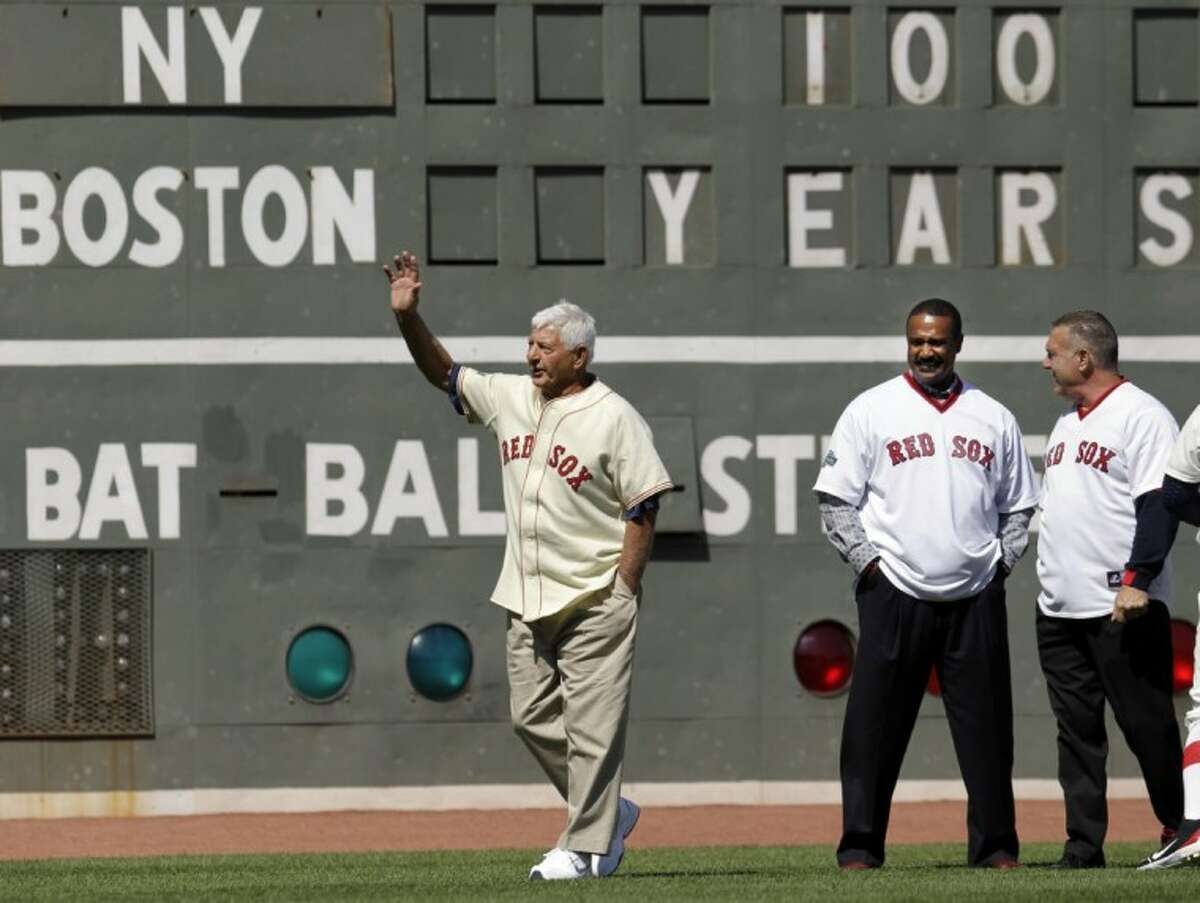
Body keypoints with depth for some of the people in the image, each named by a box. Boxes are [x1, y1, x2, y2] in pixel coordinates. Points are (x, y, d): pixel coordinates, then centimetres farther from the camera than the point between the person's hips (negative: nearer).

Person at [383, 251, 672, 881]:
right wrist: (407, 316, 0)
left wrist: (624, 592, -14)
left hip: (594, 602, -7)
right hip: (528, 601, 7)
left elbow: (643, 506, -10)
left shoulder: (613, 417, -9)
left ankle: (588, 846, -1)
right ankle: (607, 814, 23)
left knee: (590, 722, -5)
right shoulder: (511, 398, 10)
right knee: (532, 716, 9)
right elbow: (442, 373, 16)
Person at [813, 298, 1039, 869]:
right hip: (895, 593, -2)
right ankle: (859, 845, 1)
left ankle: (995, 845, 9)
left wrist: (1002, 561, 4)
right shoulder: (871, 411, 5)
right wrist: (869, 560, -7)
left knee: (986, 726, 3)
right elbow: (834, 500, 3)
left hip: (976, 601, 2)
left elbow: (1019, 506, 19)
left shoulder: (993, 419, 13)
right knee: (875, 725, -3)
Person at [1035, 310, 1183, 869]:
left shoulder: (1141, 416, -8)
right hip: (1059, 609, 9)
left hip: (1122, 611, -9)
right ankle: (1083, 846, 7)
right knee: (1076, 732, 6)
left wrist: (1137, 581, -23)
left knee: (1147, 725, -5)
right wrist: (1047, 586, 18)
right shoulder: (1066, 424, 20)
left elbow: (1159, 504, -16)